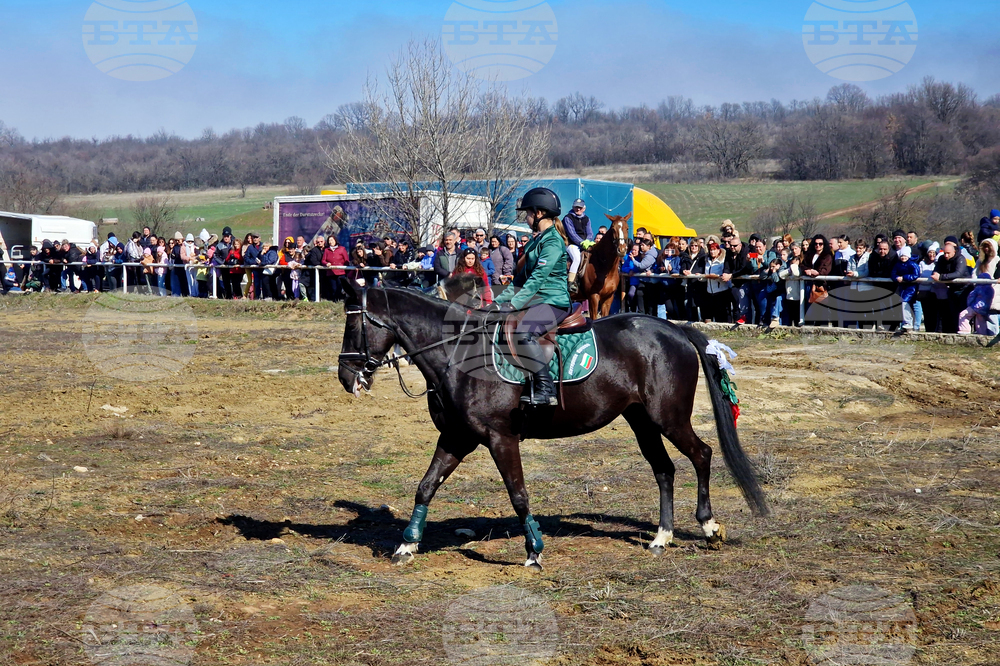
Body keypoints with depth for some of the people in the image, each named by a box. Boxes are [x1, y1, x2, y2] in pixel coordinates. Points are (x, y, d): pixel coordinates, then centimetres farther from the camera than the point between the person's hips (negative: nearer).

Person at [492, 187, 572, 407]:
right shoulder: (537, 240, 17)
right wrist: (501, 300, 13)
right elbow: (524, 276, 21)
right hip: (535, 298, 11)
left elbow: (538, 277, -22)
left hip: (553, 301, -11)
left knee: (523, 332, -34)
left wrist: (515, 303, -27)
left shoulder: (553, 242, -13)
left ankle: (545, 388, -28)